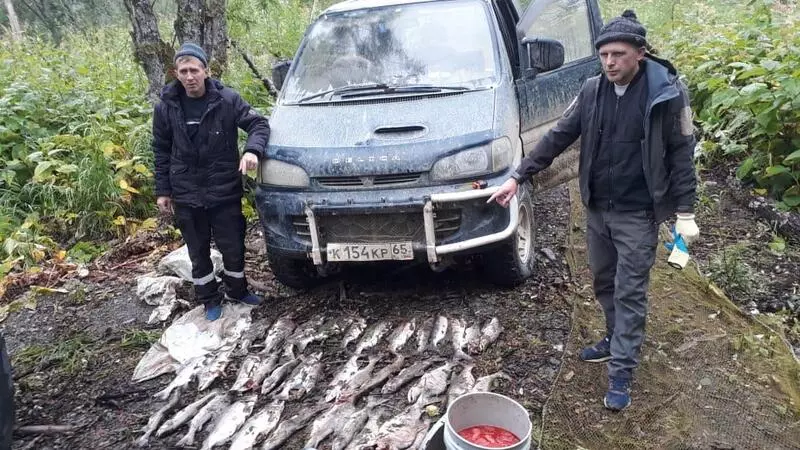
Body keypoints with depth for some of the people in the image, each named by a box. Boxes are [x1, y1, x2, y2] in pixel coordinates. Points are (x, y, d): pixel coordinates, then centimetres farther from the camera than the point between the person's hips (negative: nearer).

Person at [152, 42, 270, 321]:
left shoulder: (227, 99, -9)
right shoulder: (166, 107, -2)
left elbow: (258, 123, -6)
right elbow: (162, 152, 5)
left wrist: (253, 150, -28)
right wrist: (162, 191, 4)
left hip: (225, 191, -1)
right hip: (186, 195, 2)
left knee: (233, 247, 11)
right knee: (199, 252, 13)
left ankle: (237, 290, 35)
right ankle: (210, 299, 31)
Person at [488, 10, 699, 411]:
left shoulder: (667, 93, -12)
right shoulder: (592, 91, -1)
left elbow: (681, 153, -8)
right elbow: (558, 137, 1)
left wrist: (685, 212, -11)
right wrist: (519, 176, -5)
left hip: (638, 214, -5)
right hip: (597, 209, 5)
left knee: (629, 292, 2)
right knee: (604, 283, 17)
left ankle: (621, 373, 10)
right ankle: (616, 341, 39)